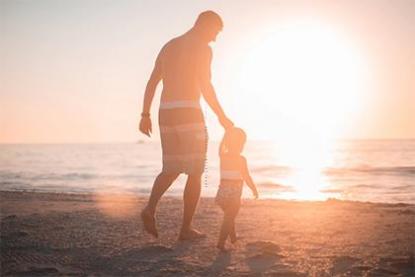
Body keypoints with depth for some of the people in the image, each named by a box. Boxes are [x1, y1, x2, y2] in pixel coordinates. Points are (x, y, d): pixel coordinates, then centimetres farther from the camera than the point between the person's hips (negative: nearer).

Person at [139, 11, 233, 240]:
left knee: (171, 170, 16)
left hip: (166, 114, 7)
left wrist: (145, 115, 17)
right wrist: (222, 116, -8)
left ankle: (150, 208, -9)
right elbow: (205, 86, -15)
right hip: (189, 113, -6)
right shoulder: (203, 48, -3)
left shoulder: (168, 46, 19)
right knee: (195, 173, 4)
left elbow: (151, 83, 16)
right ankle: (186, 228, 4)